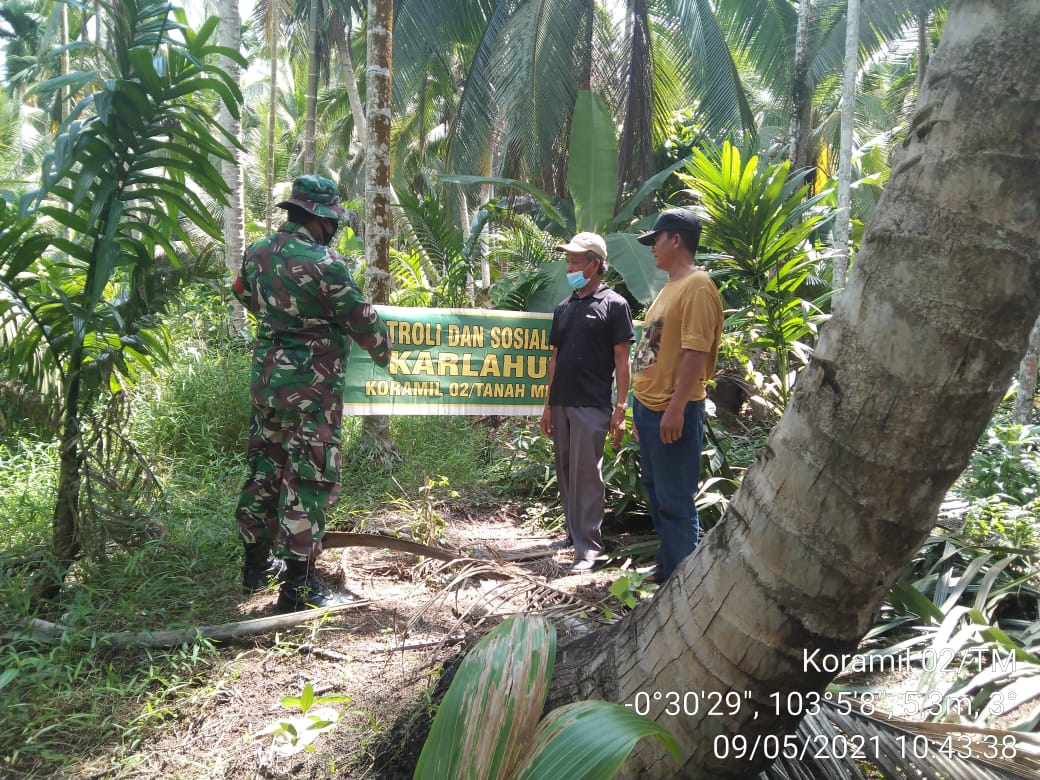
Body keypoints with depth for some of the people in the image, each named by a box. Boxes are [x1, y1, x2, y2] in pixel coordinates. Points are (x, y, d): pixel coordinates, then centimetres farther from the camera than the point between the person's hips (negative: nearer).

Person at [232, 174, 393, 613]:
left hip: (265, 377, 8)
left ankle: (257, 565, 32)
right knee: (308, 480, -1)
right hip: (309, 388, -8)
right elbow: (364, 321, -10)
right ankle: (297, 588, 6)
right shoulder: (324, 264, -17)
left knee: (264, 469, 18)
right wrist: (383, 353, 8)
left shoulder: (257, 253, 5)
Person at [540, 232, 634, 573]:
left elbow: (621, 361, -6)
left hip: (592, 406, -6)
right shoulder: (564, 308, 14)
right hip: (561, 404, 6)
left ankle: (588, 548, -1)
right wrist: (548, 405, 13)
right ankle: (573, 533, 26)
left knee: (586, 476, -6)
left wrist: (620, 408, -11)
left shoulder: (613, 305, -3)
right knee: (566, 474, 13)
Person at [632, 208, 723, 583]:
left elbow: (696, 352, -21)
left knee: (675, 500, -2)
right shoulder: (670, 287, 17)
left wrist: (675, 409, -24)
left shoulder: (697, 286, -14)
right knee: (656, 492, 18)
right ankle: (666, 566, 31)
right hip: (648, 406, 10)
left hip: (672, 411, -10)